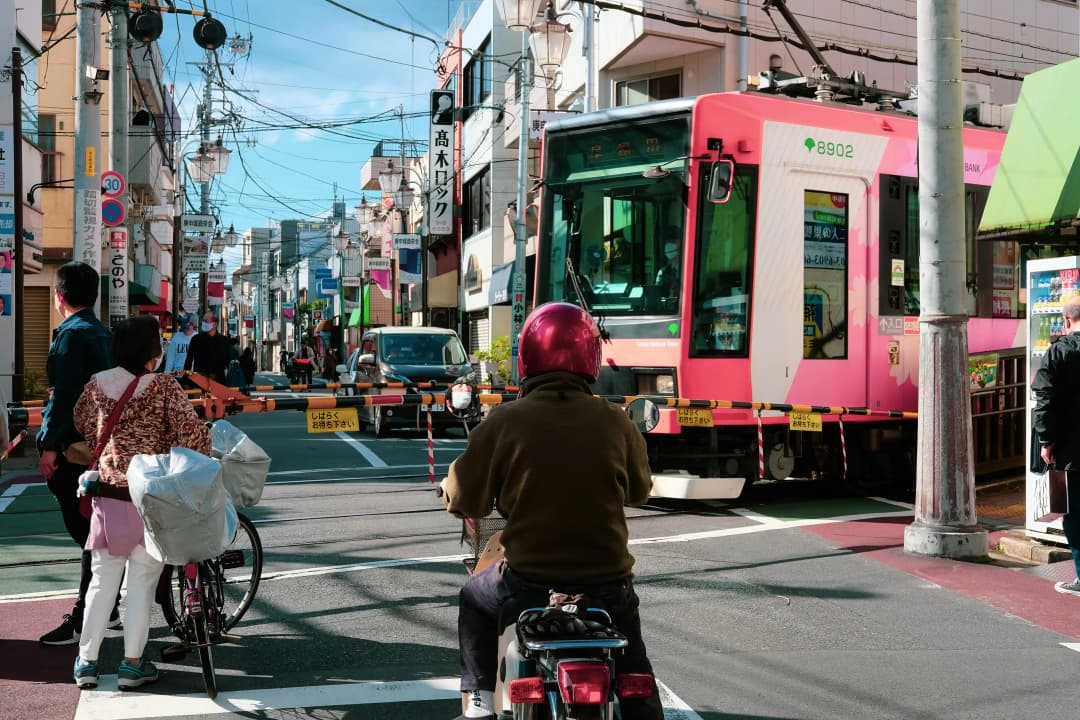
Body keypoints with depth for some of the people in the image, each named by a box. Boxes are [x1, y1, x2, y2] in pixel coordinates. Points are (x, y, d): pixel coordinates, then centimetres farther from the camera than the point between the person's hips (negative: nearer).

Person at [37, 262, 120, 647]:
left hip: (72, 447, -9)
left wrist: (49, 445, -19)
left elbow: (64, 394, -20)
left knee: (85, 531, -7)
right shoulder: (100, 332, 14)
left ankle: (82, 620, -3)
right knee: (92, 529, 15)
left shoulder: (72, 334, -14)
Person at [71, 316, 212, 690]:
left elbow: (84, 424, 20)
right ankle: (132, 664, 10)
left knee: (102, 579, 13)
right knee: (141, 581, 5)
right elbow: (193, 432, -17)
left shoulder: (97, 383, 4)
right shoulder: (163, 386, -10)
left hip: (108, 492, 4)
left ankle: (86, 661, 17)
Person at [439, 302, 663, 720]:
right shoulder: (614, 422, -4)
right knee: (631, 660, 26)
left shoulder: (505, 421, -11)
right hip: (608, 579, 1)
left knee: (475, 599, 30)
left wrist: (451, 490, 18)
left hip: (529, 580, -1)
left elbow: (464, 500, -5)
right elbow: (640, 489, 12)